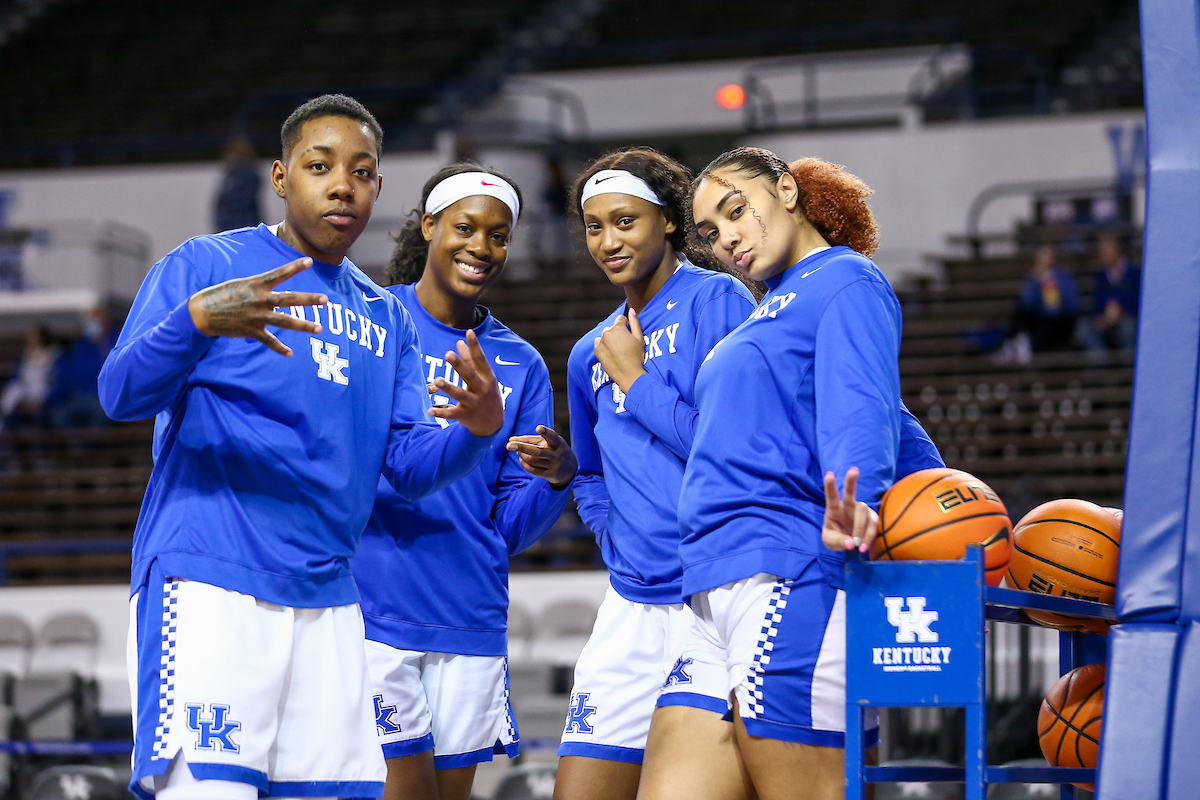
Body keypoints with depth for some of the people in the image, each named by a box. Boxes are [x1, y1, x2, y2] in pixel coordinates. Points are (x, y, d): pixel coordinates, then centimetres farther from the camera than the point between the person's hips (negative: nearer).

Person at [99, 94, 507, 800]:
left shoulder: (386, 318, 19)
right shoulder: (206, 264, 2)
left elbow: (412, 469, 12)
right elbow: (121, 396, -11)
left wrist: (480, 425, -10)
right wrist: (200, 317, -30)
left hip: (328, 603, 6)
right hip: (208, 586, -6)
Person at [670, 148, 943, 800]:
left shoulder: (846, 281, 2)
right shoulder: (769, 311, 29)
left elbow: (861, 413, -16)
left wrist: (853, 504, -35)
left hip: (788, 580, -9)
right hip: (716, 591, 9)